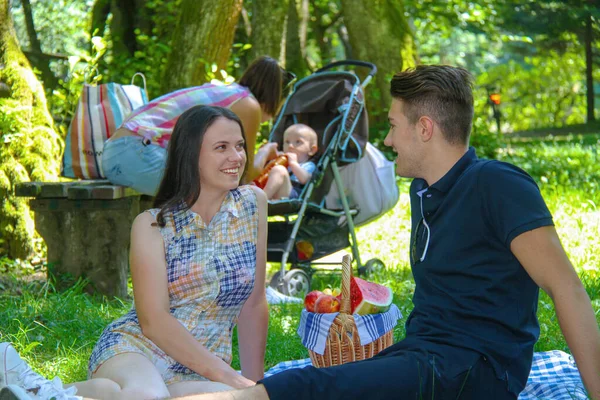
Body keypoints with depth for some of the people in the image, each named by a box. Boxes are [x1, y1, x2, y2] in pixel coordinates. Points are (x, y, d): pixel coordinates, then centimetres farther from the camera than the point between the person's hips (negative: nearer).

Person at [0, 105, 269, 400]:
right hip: (134, 346, -4)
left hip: (197, 375, 4)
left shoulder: (253, 204, 7)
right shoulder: (152, 226, -1)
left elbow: (253, 304, 10)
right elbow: (153, 321, -10)